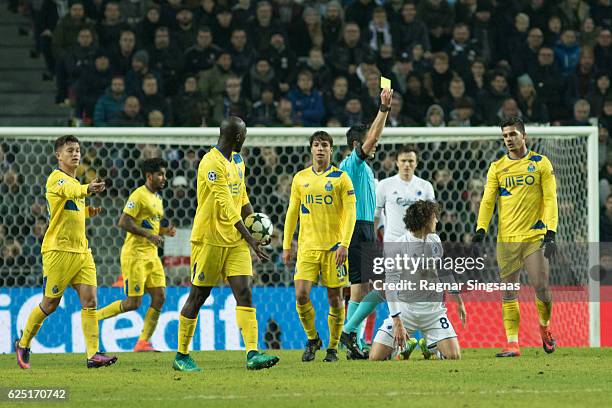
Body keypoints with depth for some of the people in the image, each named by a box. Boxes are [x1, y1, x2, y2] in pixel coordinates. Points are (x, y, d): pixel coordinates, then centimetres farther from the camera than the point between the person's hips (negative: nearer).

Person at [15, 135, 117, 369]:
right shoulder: (56, 179, -9)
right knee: (50, 304, 1)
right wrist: (88, 190, -54)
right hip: (58, 250, -7)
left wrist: (88, 211, 11)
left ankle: (93, 354, -12)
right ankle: (23, 345, 21)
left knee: (89, 300, -7)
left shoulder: (74, 181, 17)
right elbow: (71, 191, -33)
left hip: (82, 251, 7)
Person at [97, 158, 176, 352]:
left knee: (159, 297, -2)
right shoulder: (139, 195, -12)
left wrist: (165, 231, 7)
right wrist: (149, 235, -23)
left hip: (151, 254, 9)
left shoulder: (157, 198, 17)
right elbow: (123, 222, -19)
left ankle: (143, 342, 2)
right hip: (135, 254, -9)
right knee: (133, 303, -10)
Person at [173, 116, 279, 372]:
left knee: (244, 293, -7)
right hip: (210, 239, -7)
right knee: (198, 297, 2)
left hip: (234, 240, 7)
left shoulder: (237, 161, 13)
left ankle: (252, 354, -15)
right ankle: (181, 356, 14)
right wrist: (250, 239, -24)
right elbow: (226, 206, -22)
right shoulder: (212, 163, -17)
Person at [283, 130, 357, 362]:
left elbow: (350, 213, -4)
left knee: (335, 297, 1)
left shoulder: (341, 178, -1)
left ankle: (333, 348, 13)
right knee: (301, 294, -9)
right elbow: (292, 212, 14)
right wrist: (286, 245, 9)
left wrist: (344, 244, -14)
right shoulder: (300, 178, 9)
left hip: (334, 246, -2)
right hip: (307, 246, 2)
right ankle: (312, 339, 12)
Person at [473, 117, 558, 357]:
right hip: (506, 238, 2)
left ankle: (545, 327, 22)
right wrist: (481, 229, -10)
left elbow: (550, 199, 0)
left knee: (541, 287, -6)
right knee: (509, 293, -1)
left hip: (535, 236, -2)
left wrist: (550, 233, -10)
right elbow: (488, 200, 5)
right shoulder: (497, 168, 9)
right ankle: (512, 344, 0)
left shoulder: (541, 163, 4)